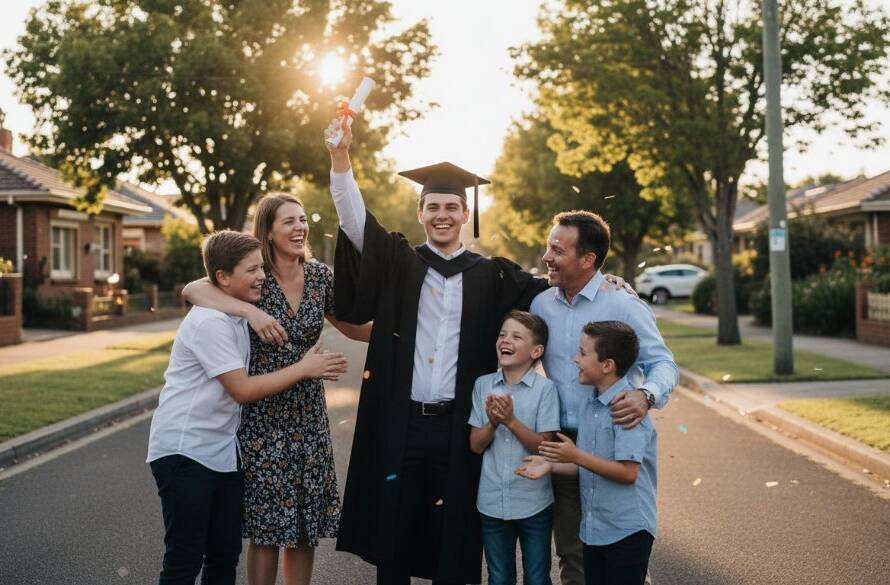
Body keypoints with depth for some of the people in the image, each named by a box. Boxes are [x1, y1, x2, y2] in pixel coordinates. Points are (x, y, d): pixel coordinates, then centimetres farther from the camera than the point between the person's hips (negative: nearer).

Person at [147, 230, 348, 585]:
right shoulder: (211, 322, -18)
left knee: (226, 555, 12)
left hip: (223, 451, 9)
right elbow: (243, 390, -19)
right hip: (184, 450, -9)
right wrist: (304, 369, -11)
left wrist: (312, 369, 5)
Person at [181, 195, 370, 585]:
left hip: (308, 415, 4)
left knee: (306, 525, 9)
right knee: (266, 528, 2)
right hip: (262, 416, -4)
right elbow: (190, 290, -22)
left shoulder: (320, 276, 3)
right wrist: (250, 310, -33)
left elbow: (353, 328, 15)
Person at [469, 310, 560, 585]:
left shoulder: (544, 389, -11)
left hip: (534, 503, -3)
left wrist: (510, 420, -24)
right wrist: (492, 422, -19)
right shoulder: (483, 385, -1)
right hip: (492, 502, 3)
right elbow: (476, 445, 0)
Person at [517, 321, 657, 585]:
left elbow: (627, 472, -23)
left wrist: (576, 456, -20)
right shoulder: (589, 404, 9)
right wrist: (551, 465, 1)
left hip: (627, 531, -8)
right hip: (593, 528, 8)